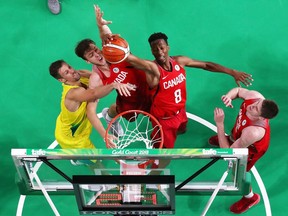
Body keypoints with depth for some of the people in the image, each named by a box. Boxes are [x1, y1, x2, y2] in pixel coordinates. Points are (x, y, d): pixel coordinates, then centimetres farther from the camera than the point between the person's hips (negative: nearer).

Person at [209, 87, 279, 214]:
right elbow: (238, 90, -12)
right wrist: (229, 96, -36)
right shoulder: (255, 96, -37)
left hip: (252, 148, -7)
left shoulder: (253, 132, -53)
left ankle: (250, 198, 46)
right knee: (231, 139, 39)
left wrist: (219, 124, -43)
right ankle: (226, 139, 79)